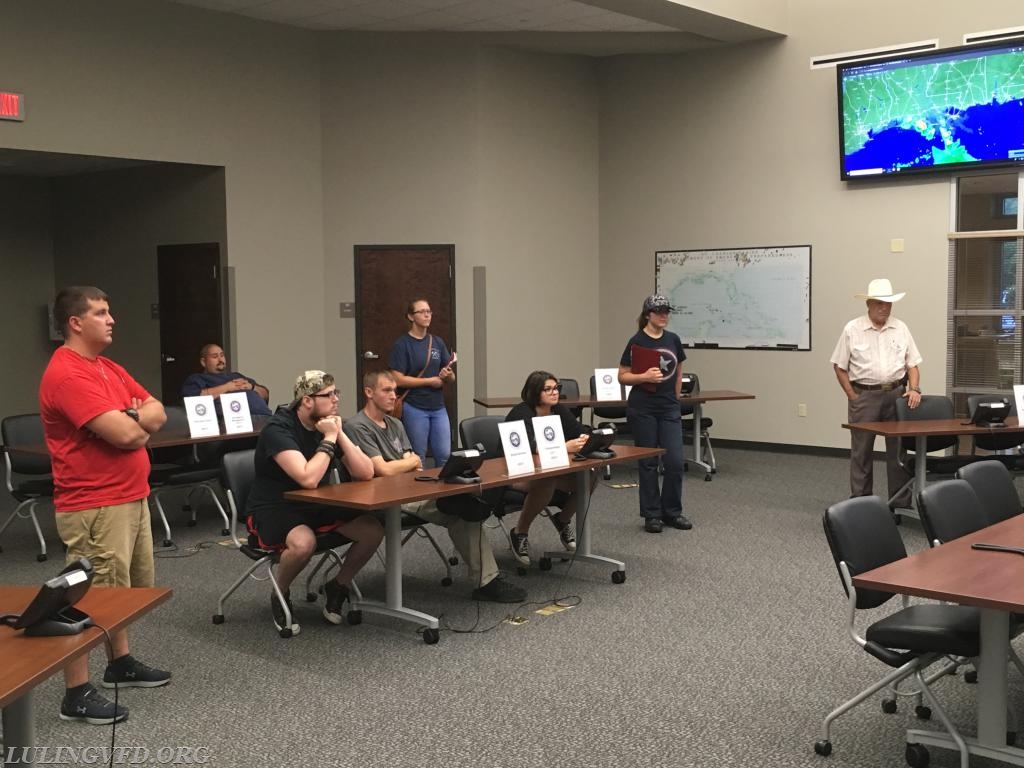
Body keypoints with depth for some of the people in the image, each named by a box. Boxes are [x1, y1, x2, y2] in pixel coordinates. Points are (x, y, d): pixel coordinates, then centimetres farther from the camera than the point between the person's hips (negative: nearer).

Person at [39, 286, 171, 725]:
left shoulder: (109, 369, 14)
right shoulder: (66, 375, -19)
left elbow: (158, 413, 9)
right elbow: (125, 434, -24)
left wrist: (128, 420, -12)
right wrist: (137, 419, -2)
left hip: (130, 498, 10)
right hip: (94, 507, -10)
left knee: (122, 588, 21)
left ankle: (120, 663, 37)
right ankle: (76, 693, 5)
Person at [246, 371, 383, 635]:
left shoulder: (330, 425, 1)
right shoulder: (279, 429, -21)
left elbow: (365, 473, -7)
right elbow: (308, 479, -34)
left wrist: (340, 435, -16)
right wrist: (329, 439, -24)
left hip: (315, 506, 7)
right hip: (274, 509, -7)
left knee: (374, 530, -14)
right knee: (303, 542, -38)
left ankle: (338, 587, 10)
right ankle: (280, 597, -7)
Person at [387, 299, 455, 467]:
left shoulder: (437, 343, 10)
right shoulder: (402, 344, -5)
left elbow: (452, 378, 13)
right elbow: (398, 379, -12)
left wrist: (448, 375, -10)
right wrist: (430, 381, -13)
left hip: (438, 407, 5)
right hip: (414, 409, -5)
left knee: (445, 456, 2)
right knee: (418, 459, 2)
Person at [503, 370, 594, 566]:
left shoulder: (559, 410, 3)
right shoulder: (522, 413, -18)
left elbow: (582, 432, -3)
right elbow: (529, 445, -34)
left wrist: (585, 440, -29)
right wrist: (564, 447, -44)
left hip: (550, 471, 6)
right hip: (514, 475, -6)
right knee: (546, 482, -39)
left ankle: (563, 520, 8)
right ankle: (519, 533, -15)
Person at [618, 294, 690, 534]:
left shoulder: (673, 339, 7)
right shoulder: (637, 341, -7)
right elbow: (622, 377, -5)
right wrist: (644, 376, -20)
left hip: (669, 409, 4)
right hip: (643, 409, -4)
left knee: (675, 461, -1)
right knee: (648, 462, 2)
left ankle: (672, 512, 15)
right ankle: (651, 514, 13)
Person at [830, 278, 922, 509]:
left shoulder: (901, 329, 6)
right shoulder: (852, 330, -3)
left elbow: (912, 364, 9)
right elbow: (839, 366, 1)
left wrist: (914, 389, -6)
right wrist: (852, 396, -4)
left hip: (896, 394, 3)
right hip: (864, 396, -2)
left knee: (899, 450, 5)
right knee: (861, 452, 4)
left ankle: (901, 503, 14)